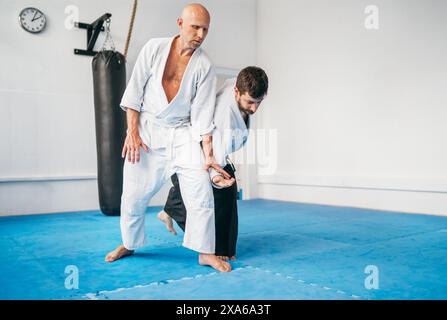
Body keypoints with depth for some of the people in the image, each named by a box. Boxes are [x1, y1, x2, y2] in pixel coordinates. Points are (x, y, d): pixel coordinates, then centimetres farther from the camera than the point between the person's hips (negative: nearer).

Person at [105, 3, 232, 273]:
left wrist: (208, 154, -10)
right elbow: (135, 91, -2)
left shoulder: (205, 66, -4)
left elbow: (202, 113, -5)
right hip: (146, 131, 0)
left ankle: (206, 252, 4)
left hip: (182, 134, 0)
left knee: (201, 192, -10)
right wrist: (132, 131, -8)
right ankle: (129, 244, 30)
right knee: (134, 195, 4)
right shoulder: (154, 48, -4)